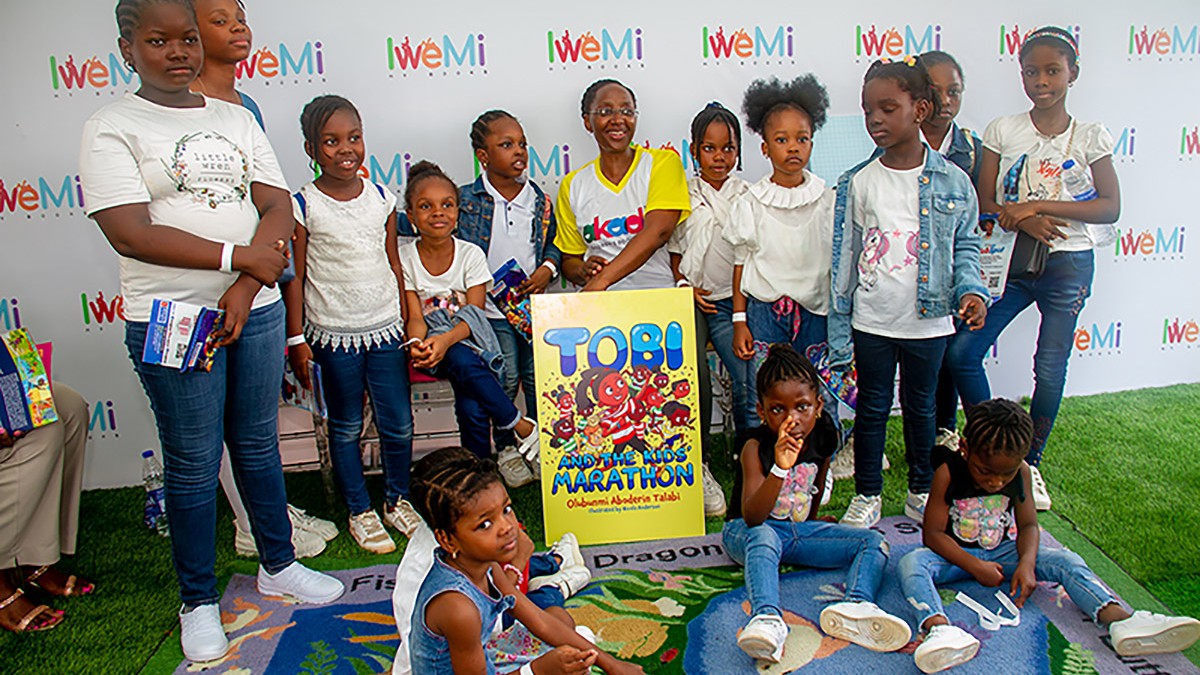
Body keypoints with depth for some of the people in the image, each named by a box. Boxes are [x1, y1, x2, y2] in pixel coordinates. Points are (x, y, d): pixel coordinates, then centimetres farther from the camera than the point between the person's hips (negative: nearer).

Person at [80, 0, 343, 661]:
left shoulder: (236, 118, 11)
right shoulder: (112, 128, -3)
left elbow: (278, 210, 2)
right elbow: (130, 233, -14)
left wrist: (245, 289, -11)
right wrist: (238, 256, -15)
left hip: (255, 309, 4)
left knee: (259, 444, 15)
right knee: (193, 464, 6)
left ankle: (278, 565, 33)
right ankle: (198, 602, 23)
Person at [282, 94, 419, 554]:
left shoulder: (381, 198, 3)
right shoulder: (303, 206, -7)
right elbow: (294, 276, -3)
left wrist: (409, 327, 10)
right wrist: (297, 339, -4)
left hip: (385, 329, 3)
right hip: (334, 335, -2)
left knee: (398, 425, 8)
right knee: (347, 428, 10)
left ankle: (397, 500, 29)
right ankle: (360, 512, 26)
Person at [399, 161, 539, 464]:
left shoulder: (471, 254, -1)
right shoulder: (405, 258, 0)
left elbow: (474, 315, -8)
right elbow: (415, 317, -3)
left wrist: (446, 340, -29)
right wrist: (416, 344, -28)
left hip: (469, 338, 0)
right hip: (433, 342, 0)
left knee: (471, 408, -28)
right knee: (463, 362, -35)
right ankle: (523, 427, -19)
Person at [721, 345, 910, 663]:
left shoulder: (823, 439, -7)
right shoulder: (756, 447, -22)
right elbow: (752, 518, -33)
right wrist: (780, 468, -45)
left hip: (799, 530, 6)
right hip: (746, 533, -5)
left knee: (873, 541, -10)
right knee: (763, 536, -39)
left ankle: (856, 606, -38)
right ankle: (767, 618, -57)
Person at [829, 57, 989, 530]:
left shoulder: (953, 182, -2)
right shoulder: (858, 183, -3)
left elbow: (965, 246, 7)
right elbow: (844, 256, 0)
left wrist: (971, 290, -13)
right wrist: (839, 328, 0)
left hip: (928, 322, 1)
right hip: (871, 322, 0)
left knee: (920, 406, 16)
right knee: (872, 408, 10)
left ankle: (922, 491, 34)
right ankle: (867, 496, 26)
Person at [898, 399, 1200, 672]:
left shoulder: (1021, 472, -8)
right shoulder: (948, 473, -19)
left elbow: (1028, 525, -1)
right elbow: (933, 534, -16)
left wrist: (1026, 564, -20)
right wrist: (975, 566, -23)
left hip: (1002, 552, 4)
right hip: (957, 556, -4)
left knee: (1066, 560, -15)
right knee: (912, 563, -35)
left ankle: (1121, 621, -31)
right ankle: (939, 629, -62)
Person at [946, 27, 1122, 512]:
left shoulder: (1090, 137, 0)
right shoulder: (1002, 131, 2)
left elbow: (1110, 207, -8)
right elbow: (986, 204, -1)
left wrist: (1036, 204, -17)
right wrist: (1026, 221, -20)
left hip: (1068, 264, -1)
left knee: (1050, 366, 4)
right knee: (961, 350, -9)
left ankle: (1029, 462, 21)